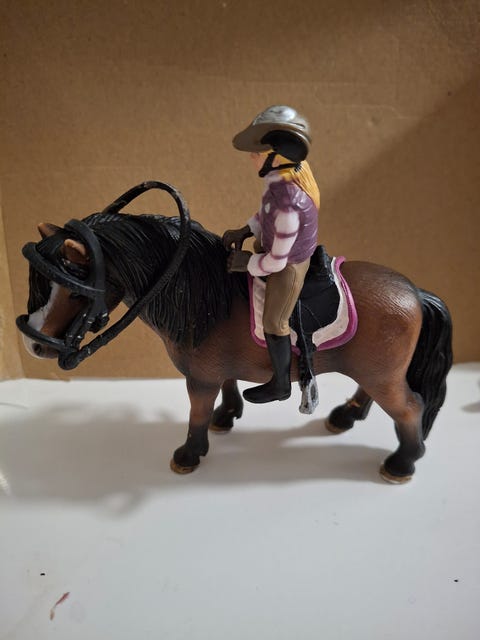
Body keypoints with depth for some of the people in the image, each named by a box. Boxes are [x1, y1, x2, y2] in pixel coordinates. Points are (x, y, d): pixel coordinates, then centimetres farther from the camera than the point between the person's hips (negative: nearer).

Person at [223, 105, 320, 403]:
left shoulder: (287, 203, -39)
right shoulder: (295, 168, -13)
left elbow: (277, 260, -30)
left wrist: (249, 263, -13)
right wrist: (245, 231, 0)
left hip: (288, 266, -9)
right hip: (294, 249, 9)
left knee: (274, 324, 10)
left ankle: (281, 385, 33)